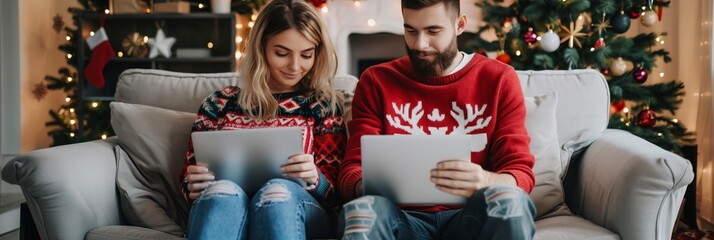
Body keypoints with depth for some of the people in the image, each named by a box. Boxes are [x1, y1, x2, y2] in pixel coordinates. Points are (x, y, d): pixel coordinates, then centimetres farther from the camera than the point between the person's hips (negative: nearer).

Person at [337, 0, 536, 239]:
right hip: (404, 217, 0)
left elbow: (521, 173, -1)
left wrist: (486, 181, -25)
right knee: (363, 208, -34)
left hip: (468, 217, 1)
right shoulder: (377, 81, 8)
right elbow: (352, 169, 3)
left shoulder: (498, 79, 6)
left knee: (508, 198, -33)